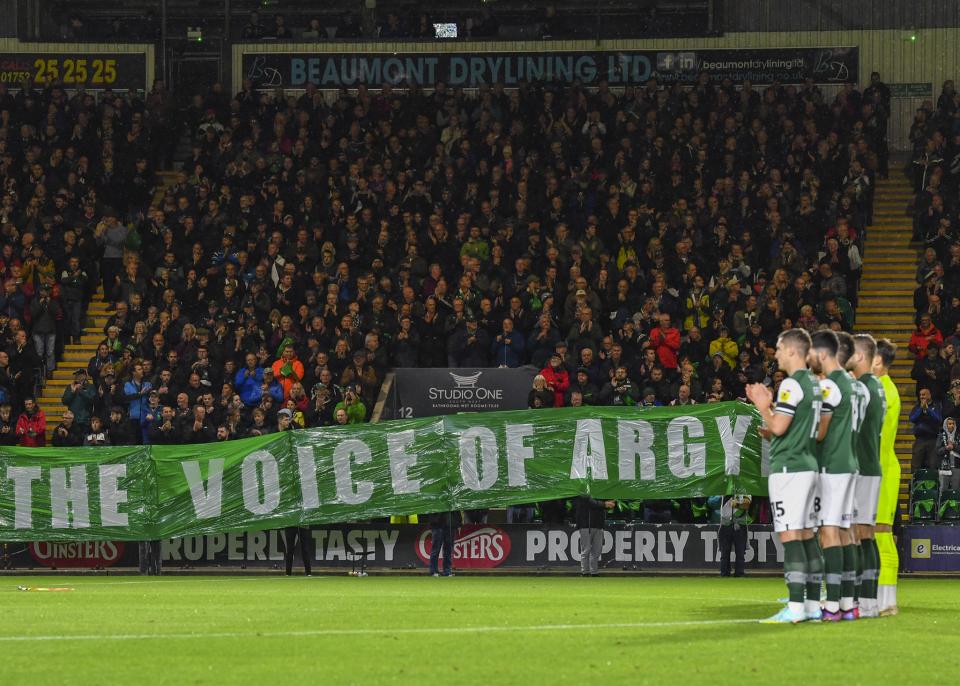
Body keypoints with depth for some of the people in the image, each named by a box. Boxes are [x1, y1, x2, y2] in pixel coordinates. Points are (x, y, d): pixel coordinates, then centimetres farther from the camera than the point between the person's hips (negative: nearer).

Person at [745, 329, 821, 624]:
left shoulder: (792, 384, -14)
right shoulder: (814, 384, 15)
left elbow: (778, 427, -18)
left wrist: (763, 407, -2)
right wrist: (769, 406, 18)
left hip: (789, 468, -9)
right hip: (808, 465, 9)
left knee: (790, 536, -10)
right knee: (806, 535, 11)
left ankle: (795, 607, -15)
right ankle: (813, 605, 11)